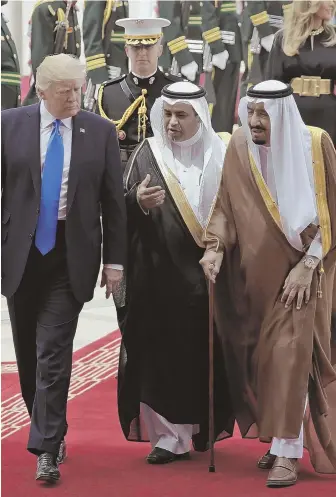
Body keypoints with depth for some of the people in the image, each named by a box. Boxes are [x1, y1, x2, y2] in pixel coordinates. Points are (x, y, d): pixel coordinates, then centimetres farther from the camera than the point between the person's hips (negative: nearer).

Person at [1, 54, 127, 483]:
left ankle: (46, 449, -7)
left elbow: (113, 200, 4)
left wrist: (114, 259, 1)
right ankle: (49, 430, 31)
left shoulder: (100, 132, 1)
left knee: (54, 351, -8)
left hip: (71, 255, -2)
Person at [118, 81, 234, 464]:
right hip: (159, 275, 0)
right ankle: (170, 433, 2)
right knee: (162, 352, -4)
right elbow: (121, 212, 0)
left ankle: (207, 426, 21)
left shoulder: (219, 156, 4)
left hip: (206, 273, 1)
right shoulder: (147, 155, 4)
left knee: (205, 353, 4)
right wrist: (137, 202, -21)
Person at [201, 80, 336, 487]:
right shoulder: (239, 148, -2)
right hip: (253, 273, 4)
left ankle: (287, 452, -10)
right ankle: (281, 437, 19)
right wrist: (216, 247, -16)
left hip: (298, 270, -4)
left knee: (290, 354, -12)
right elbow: (227, 206, 0)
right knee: (261, 356, 6)